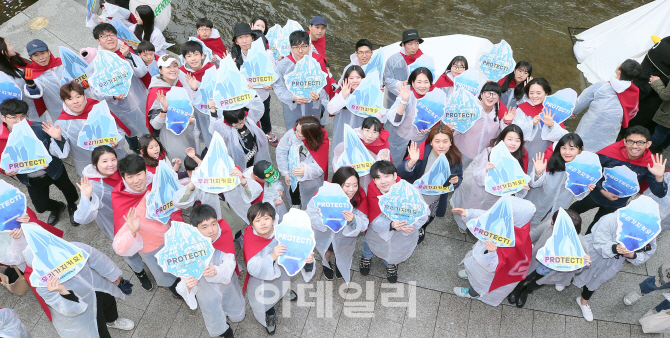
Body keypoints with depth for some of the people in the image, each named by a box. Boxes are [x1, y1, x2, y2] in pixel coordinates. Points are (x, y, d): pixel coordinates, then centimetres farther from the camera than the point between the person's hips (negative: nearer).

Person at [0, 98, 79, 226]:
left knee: (68, 190, 24)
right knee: (41, 207, 17)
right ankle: (57, 207, 54)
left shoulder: (40, 128, -29)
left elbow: (62, 153, -23)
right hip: (32, 180, 2)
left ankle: (72, 206, 61)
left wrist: (58, 138, -42)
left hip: (54, 171, -2)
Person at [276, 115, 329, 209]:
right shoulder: (291, 134, -19)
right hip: (291, 172, 1)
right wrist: (285, 173, -5)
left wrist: (306, 171, -41)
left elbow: (320, 168, -20)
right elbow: (281, 152, -7)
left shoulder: (322, 143, -22)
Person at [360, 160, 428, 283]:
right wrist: (391, 225, -52)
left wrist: (412, 225, -46)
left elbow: (422, 215, -25)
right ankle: (367, 257, 63)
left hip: (402, 238, 0)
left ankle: (390, 264, 64)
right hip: (379, 234, 0)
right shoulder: (373, 190, -28)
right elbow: (375, 221, -32)